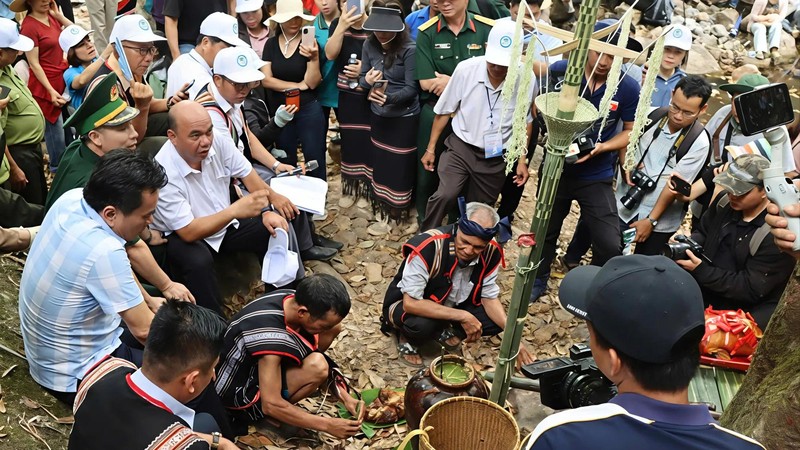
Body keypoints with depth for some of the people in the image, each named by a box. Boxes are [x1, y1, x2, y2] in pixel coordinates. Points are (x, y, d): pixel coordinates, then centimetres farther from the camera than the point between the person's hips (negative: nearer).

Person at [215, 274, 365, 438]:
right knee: (316, 367, -31)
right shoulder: (269, 335, -38)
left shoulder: (295, 300, -15)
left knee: (334, 326, -7)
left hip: (256, 361, 7)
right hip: (238, 393, -7)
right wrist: (328, 425, -28)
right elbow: (271, 405, -33)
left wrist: (344, 397, -8)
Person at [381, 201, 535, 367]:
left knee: (496, 321, -15)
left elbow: (489, 297, -6)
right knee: (422, 325, -37)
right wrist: (462, 317, -33)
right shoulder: (427, 247, -35)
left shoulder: (491, 252, -18)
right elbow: (411, 302, -34)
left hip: (451, 306, 5)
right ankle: (407, 338, -2)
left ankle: (445, 331, 9)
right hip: (408, 305, -5)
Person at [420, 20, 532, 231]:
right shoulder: (465, 69, -18)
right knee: (445, 195, -22)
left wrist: (522, 160, 6)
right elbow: (444, 111, -3)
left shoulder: (527, 79, -16)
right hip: (460, 148, -1)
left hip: (495, 157, 1)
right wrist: (431, 148, 3)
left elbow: (525, 121, 3)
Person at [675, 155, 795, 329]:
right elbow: (703, 232, 14)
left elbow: (751, 289, -21)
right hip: (704, 293, 7)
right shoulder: (725, 201, -2)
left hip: (748, 310, -7)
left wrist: (700, 271, -26)